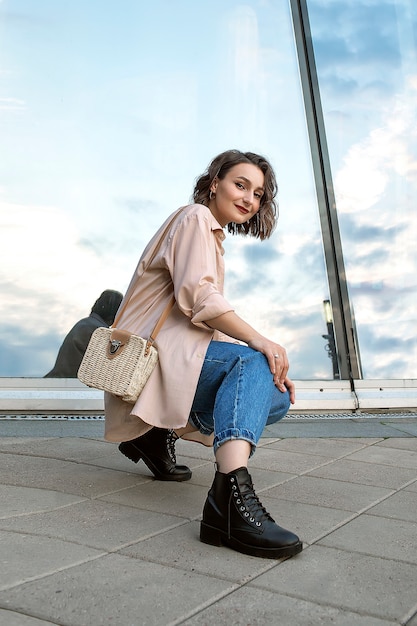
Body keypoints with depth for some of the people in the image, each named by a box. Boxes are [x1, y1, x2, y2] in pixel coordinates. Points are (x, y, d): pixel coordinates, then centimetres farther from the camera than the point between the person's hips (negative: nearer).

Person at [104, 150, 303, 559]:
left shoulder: (215, 237, 26)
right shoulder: (196, 217, -2)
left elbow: (210, 321, 16)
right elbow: (198, 297, -19)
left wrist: (270, 362, 4)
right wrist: (259, 340, -28)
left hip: (183, 356, 9)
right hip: (153, 352, -9)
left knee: (277, 398, -2)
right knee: (251, 362, -31)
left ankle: (158, 432, 3)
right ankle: (231, 498, -49)